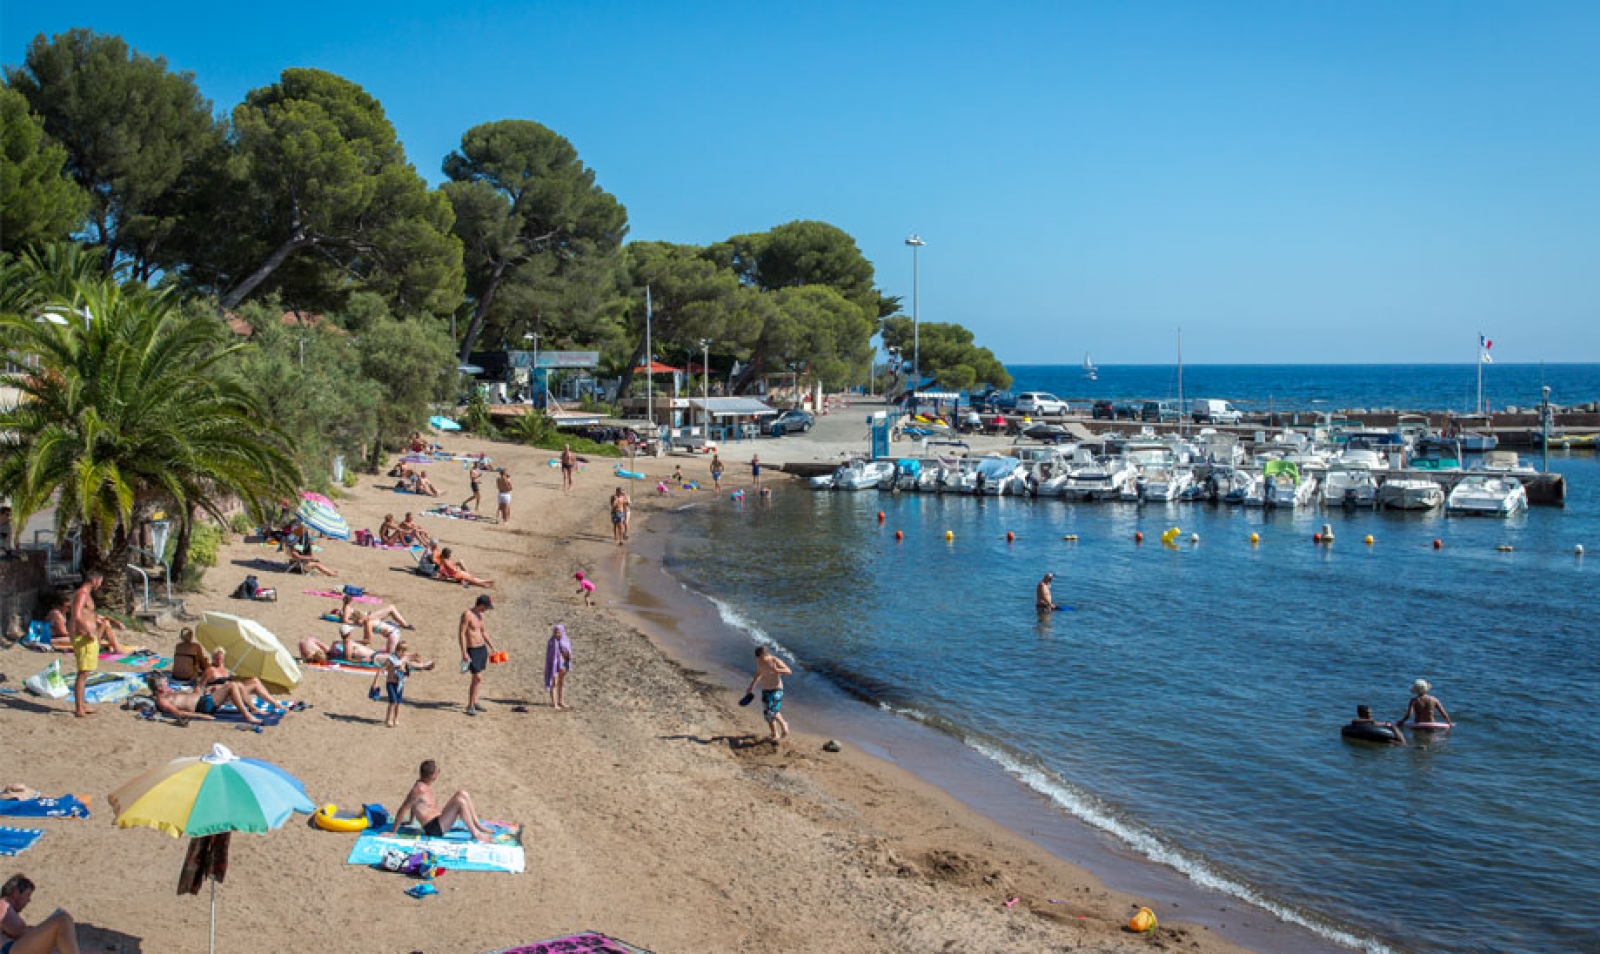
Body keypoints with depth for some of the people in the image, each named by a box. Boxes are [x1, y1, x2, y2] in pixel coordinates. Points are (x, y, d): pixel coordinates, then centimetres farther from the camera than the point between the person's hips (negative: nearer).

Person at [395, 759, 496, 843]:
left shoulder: (426, 785, 9)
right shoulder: (419, 789, -20)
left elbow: (415, 804, 24)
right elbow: (402, 810, -19)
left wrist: (411, 820, 38)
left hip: (439, 821, 10)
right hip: (433, 828, -10)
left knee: (463, 794, 4)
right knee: (460, 801, -24)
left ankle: (478, 825, 5)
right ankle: (476, 834, -16)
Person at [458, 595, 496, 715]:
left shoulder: (480, 615, 10)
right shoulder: (467, 615, -15)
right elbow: (461, 633, -17)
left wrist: (493, 648, 21)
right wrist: (464, 652, -21)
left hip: (482, 648, 8)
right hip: (472, 650, -8)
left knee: (477, 678, 13)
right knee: (478, 678, -11)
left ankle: (474, 703, 23)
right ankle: (470, 706, -3)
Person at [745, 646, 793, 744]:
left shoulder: (775, 661, -18)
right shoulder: (759, 662, 2)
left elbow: (789, 671, -24)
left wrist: (776, 670, -40)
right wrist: (751, 687, 22)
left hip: (776, 690, -6)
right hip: (765, 691, 6)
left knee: (772, 712, -18)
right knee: (768, 714, 6)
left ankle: (783, 724, 9)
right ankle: (775, 736, 20)